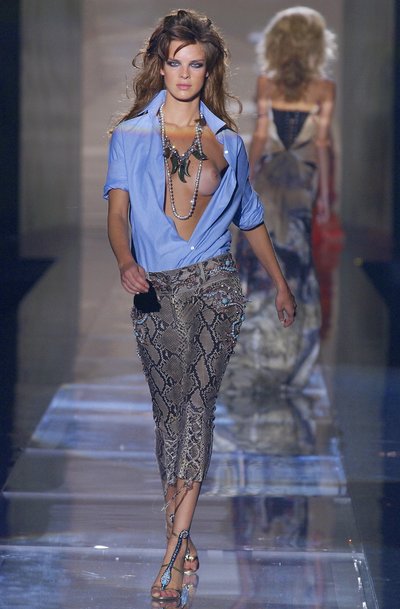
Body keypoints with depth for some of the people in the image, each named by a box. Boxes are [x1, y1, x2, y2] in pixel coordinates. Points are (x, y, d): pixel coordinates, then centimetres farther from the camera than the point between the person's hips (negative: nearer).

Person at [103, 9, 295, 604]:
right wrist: (126, 262, -28)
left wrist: (281, 285, 25)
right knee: (170, 406, 5)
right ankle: (181, 533, 16)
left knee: (197, 400, -16)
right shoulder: (131, 136, 5)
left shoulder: (227, 141, 11)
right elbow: (117, 209, -9)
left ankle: (174, 553, -25)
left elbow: (250, 217, 22)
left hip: (214, 284, -1)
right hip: (154, 288, 1)